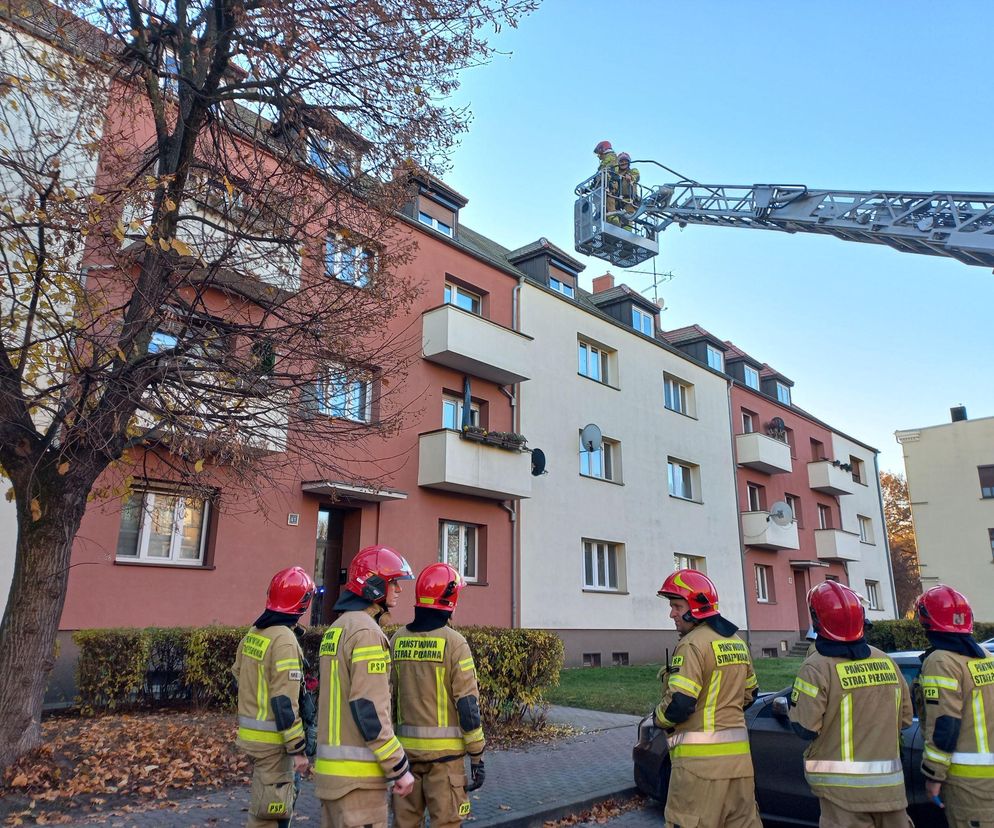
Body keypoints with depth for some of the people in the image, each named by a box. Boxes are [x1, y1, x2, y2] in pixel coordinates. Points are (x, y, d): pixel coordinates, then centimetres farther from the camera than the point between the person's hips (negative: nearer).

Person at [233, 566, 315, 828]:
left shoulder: (252, 634, 5)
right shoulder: (284, 640, -22)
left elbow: (239, 678, 14)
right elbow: (285, 703, -23)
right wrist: (298, 749, -17)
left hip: (251, 734, 9)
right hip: (272, 740, -9)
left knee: (266, 805, 23)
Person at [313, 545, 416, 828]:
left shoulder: (336, 629, 13)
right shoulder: (365, 630, -17)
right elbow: (370, 710, -21)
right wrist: (399, 768, -14)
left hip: (329, 767, 9)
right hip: (357, 774, -9)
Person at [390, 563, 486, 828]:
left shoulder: (397, 640, 2)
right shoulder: (453, 642, -12)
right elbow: (467, 704, -12)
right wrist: (477, 756, -5)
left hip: (406, 747, 5)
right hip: (444, 749, -5)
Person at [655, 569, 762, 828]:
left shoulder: (693, 644, -15)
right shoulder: (737, 642, 13)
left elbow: (679, 704, -19)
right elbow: (749, 694, 23)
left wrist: (659, 718, -1)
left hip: (701, 758, -9)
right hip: (738, 754, 9)